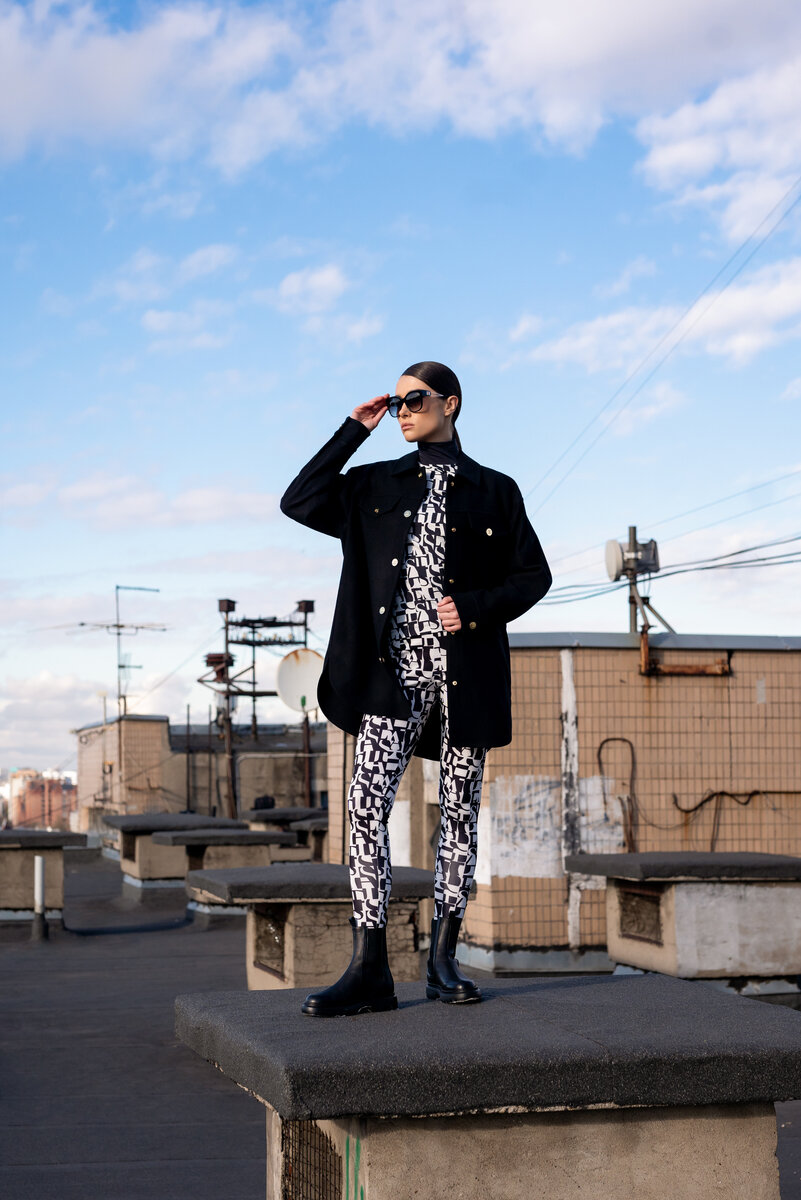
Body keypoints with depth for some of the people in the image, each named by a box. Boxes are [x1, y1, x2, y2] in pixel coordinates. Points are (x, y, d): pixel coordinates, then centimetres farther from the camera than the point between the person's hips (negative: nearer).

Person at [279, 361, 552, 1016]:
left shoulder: (494, 490, 9)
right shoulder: (375, 484, 14)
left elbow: (534, 575, 8)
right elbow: (298, 502, 2)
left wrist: (475, 609, -8)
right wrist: (354, 431, 3)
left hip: (466, 672, 0)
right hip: (395, 670, 1)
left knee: (461, 809, 4)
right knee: (368, 805, -11)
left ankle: (444, 960, 13)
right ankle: (369, 970, -12)